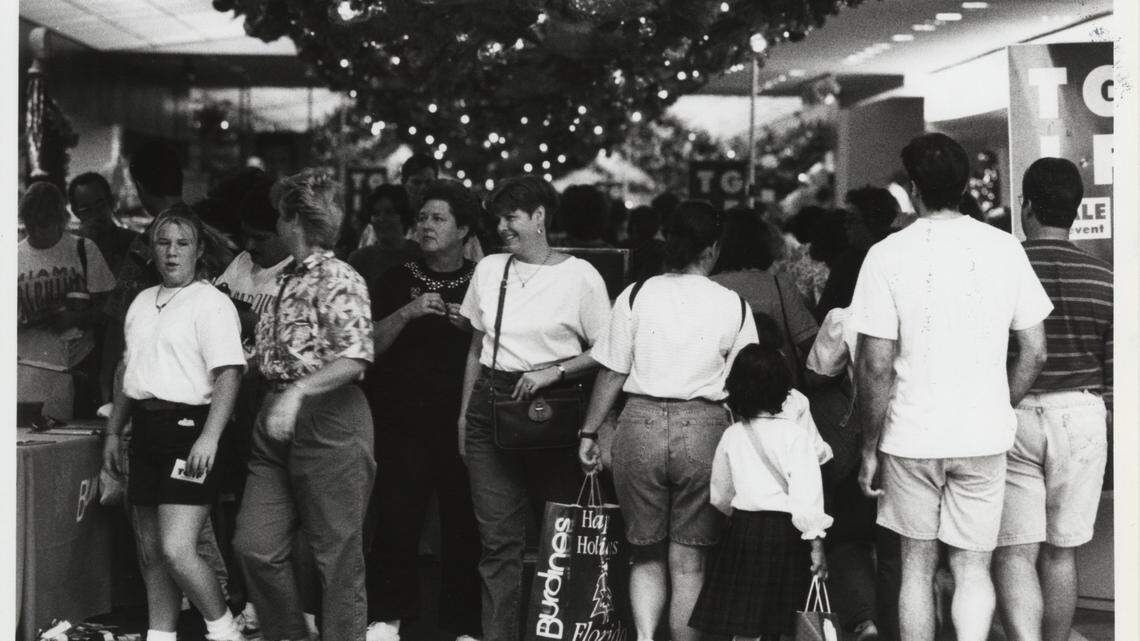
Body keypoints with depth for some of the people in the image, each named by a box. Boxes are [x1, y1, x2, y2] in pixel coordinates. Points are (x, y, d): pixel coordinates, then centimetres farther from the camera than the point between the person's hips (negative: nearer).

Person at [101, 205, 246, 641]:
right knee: (153, 552, 11)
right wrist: (113, 432, 21)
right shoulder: (143, 302, 16)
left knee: (177, 551, -14)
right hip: (146, 429, 8)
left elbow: (229, 374, -16)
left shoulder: (211, 303, -8)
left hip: (188, 427, -8)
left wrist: (209, 438, -25)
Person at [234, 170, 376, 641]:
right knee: (255, 546, 4)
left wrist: (298, 391, -28)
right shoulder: (285, 281, 16)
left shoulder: (339, 280, -10)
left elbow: (356, 358, -20)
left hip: (330, 421, -8)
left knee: (337, 554, 0)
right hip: (276, 424, 8)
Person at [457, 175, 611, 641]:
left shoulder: (579, 275, -2)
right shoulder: (489, 270, 11)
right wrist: (465, 413, 14)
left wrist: (553, 372, -14)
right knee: (498, 538, -1)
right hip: (492, 406, 4)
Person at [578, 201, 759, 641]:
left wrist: (589, 432, 11)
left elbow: (612, 373, 3)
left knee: (646, 554, 14)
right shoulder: (733, 306, 1)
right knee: (688, 562, 7)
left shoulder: (636, 296, 2)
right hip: (704, 428, -1)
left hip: (640, 423, 1)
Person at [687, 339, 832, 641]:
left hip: (743, 527, 3)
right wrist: (816, 543, -11)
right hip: (784, 532, -3)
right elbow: (806, 494, -15)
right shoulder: (796, 435, -10)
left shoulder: (731, 436, 3)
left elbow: (719, 496, 14)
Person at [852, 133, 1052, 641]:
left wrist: (870, 448, 0)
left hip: (912, 435, -1)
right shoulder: (1004, 249, -1)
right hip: (985, 435, 1)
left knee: (917, 565, 12)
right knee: (973, 568, 8)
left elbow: (876, 365, -9)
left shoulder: (888, 255, -8)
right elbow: (1035, 353, 1)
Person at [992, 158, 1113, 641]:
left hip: (1009, 418, -2)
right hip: (1081, 419, 2)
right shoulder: (1104, 281, -3)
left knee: (1015, 551, -1)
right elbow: (1116, 371, 2)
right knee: (1061, 552, 12)